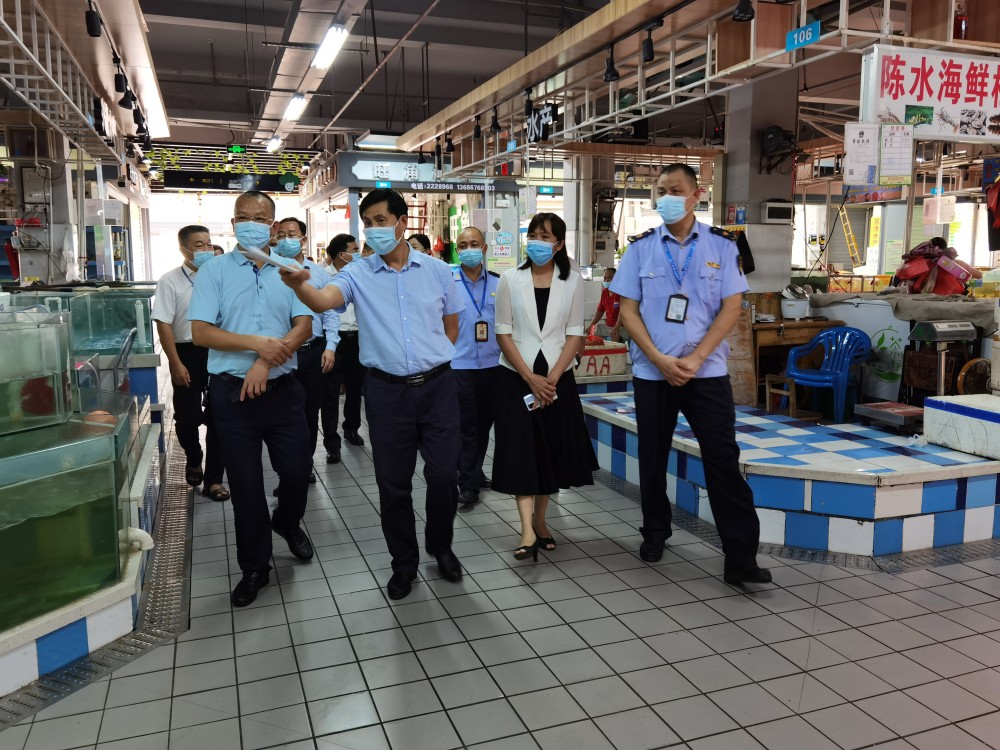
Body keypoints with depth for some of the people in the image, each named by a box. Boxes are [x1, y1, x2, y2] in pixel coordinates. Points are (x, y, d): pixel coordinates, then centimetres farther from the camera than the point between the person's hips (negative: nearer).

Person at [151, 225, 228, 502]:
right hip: (188, 354, -2)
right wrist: (176, 364, -12)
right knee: (187, 417, 6)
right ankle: (194, 460, 37)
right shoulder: (170, 281, -4)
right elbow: (163, 324, -7)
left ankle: (213, 479, 14)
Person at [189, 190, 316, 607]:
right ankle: (254, 567, 23)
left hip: (282, 389, 1)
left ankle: (287, 522, 41)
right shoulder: (214, 272, 1)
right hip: (232, 392, -1)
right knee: (245, 483, 7)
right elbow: (200, 332, -8)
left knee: (297, 471, 7)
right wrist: (256, 343, -20)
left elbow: (304, 326, -4)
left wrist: (266, 362, -17)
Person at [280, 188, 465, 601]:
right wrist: (299, 285, -43)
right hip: (387, 389, 0)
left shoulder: (437, 270, 3)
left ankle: (440, 546, 32)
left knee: (443, 474, 6)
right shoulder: (358, 274, -2)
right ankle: (404, 562, 27)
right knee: (393, 483, 8)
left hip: (437, 385, 1)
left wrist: (433, 360, 8)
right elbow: (324, 300, -23)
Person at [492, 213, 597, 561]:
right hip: (517, 377, -1)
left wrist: (551, 378, -12)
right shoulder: (510, 280, 0)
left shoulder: (573, 281, 2)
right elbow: (503, 333, -4)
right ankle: (528, 531, -10)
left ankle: (539, 519, 24)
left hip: (557, 377, 2)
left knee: (552, 450, 8)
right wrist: (531, 378, -12)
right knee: (520, 450, -8)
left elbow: (575, 334, -1)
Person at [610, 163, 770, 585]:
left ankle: (741, 560, 1)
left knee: (724, 462, -4)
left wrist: (695, 359, -13)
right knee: (652, 459, 12)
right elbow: (628, 310, 1)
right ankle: (655, 533, 32)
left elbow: (732, 307, -3)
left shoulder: (722, 246, 2)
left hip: (707, 372, -1)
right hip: (651, 372, 2)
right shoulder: (640, 247, 4)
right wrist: (660, 360, -12)